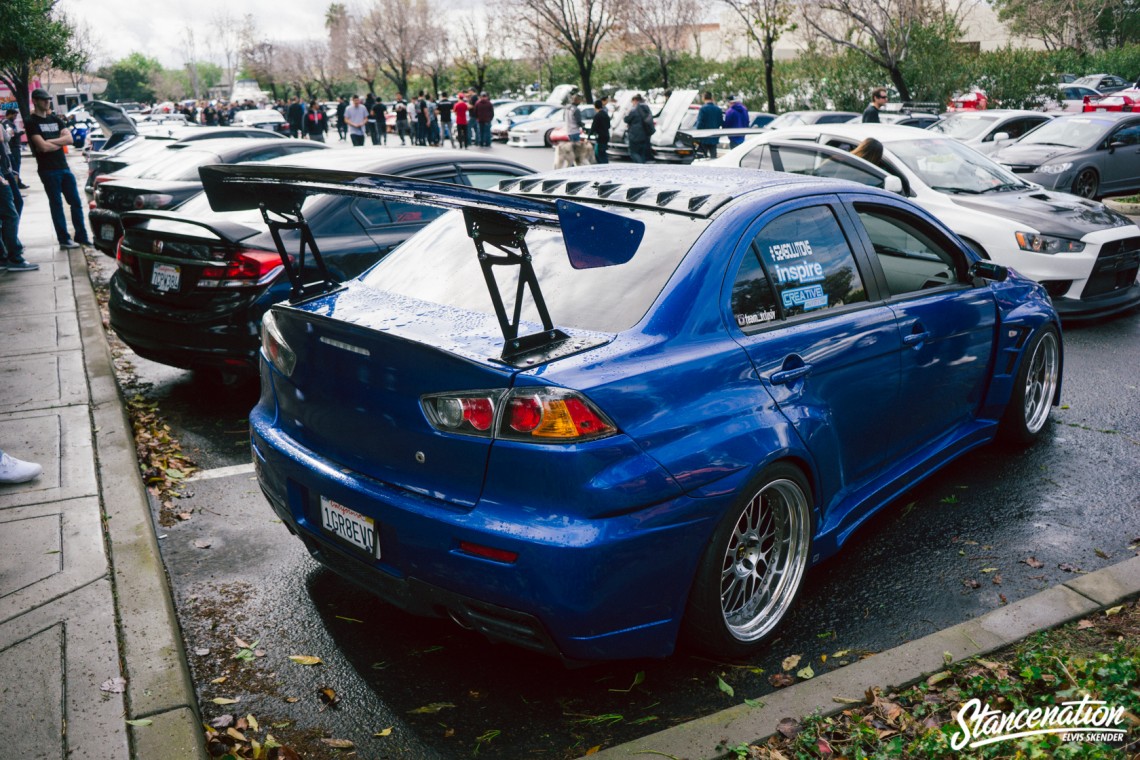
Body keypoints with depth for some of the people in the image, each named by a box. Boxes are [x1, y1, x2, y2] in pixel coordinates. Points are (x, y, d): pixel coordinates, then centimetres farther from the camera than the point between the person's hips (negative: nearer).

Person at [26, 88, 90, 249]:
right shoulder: (32, 122, -4)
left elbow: (69, 139, 1)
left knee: (76, 202, 7)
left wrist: (49, 141, -10)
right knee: (56, 204, 0)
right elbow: (43, 147, -15)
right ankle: (64, 239, 4)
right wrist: (60, 142, -1)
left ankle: (81, 236, 15)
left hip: (64, 167, 6)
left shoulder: (55, 119, 14)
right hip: (48, 170, -6)